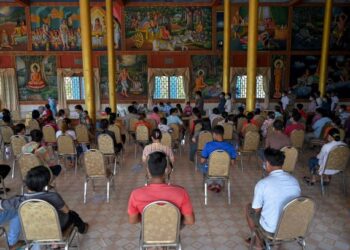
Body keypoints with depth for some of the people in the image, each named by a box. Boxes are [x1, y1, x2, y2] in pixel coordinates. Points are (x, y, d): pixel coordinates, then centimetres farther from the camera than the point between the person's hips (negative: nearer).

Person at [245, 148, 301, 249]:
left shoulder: (262, 184, -22)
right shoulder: (294, 180, -6)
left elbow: (256, 210, -10)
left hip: (271, 227, -5)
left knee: (248, 207, 22)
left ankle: (258, 242, 32)